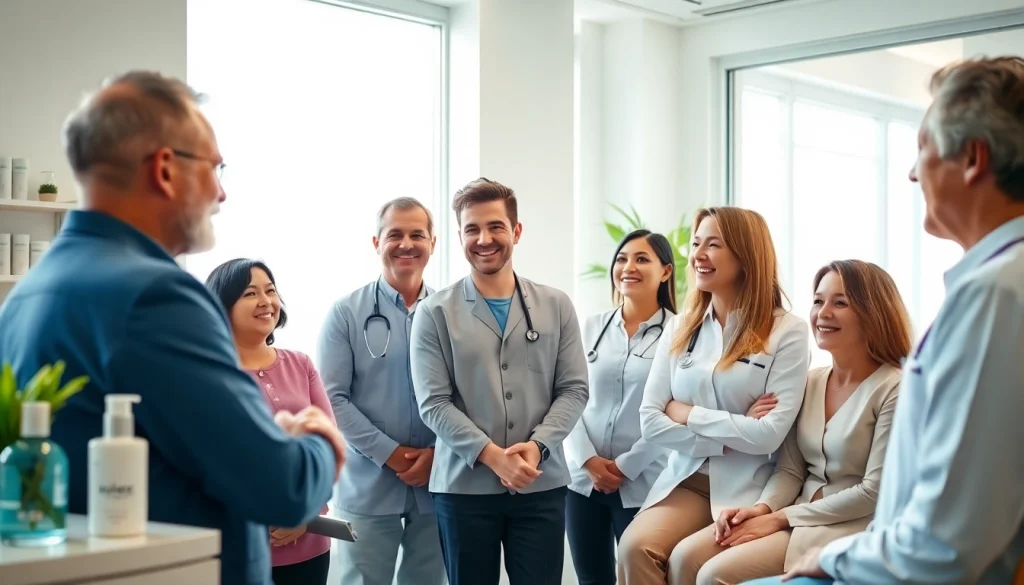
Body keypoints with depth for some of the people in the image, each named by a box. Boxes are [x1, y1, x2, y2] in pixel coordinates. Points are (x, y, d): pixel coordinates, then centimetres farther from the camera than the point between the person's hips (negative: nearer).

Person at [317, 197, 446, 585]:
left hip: (438, 483, 2)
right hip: (368, 486, -2)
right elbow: (333, 397, -7)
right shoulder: (346, 313, -2)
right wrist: (390, 453, -12)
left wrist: (438, 452, -13)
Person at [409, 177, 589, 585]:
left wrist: (537, 445, -13)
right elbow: (433, 403, -6)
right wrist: (492, 455, -16)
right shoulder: (435, 313, 0)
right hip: (464, 487, -1)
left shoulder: (555, 306, 7)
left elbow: (574, 390, 3)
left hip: (542, 486, 1)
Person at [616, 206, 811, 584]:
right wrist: (730, 437, -9)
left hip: (748, 491, -3)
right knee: (635, 547, -25)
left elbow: (769, 434, -13)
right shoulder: (680, 328, 9)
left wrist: (687, 414, -6)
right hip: (686, 480, 3)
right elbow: (650, 422, 1)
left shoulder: (786, 331, -5)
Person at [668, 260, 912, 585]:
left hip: (850, 528, -7)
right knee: (687, 557, -12)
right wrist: (763, 508, -12)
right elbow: (789, 470, 10)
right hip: (798, 515, 7)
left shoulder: (894, 389, -12)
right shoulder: (810, 383, 9)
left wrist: (781, 518, -15)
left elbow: (874, 492, -16)